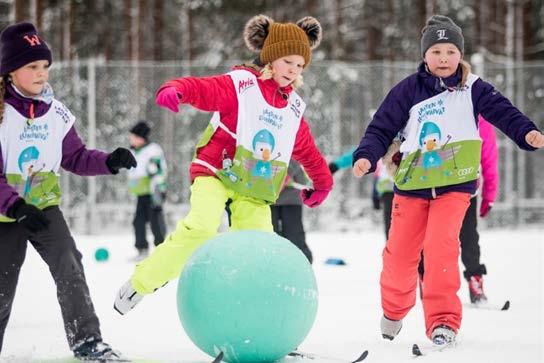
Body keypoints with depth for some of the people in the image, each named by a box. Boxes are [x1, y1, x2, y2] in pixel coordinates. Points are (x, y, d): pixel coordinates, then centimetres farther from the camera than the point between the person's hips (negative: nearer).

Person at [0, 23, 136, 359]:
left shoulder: (56, 112, -3)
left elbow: (75, 157, 5)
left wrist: (109, 162, -13)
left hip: (44, 206, 3)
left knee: (69, 265, -18)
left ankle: (86, 340, -16)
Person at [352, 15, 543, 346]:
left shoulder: (472, 88, 0)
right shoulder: (409, 90, 1)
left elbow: (502, 110, -10)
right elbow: (382, 128, 2)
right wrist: (366, 157, -15)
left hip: (455, 184, -2)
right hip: (412, 184, 2)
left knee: (441, 244, -22)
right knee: (399, 252, 4)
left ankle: (444, 321, -16)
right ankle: (394, 310, 33)